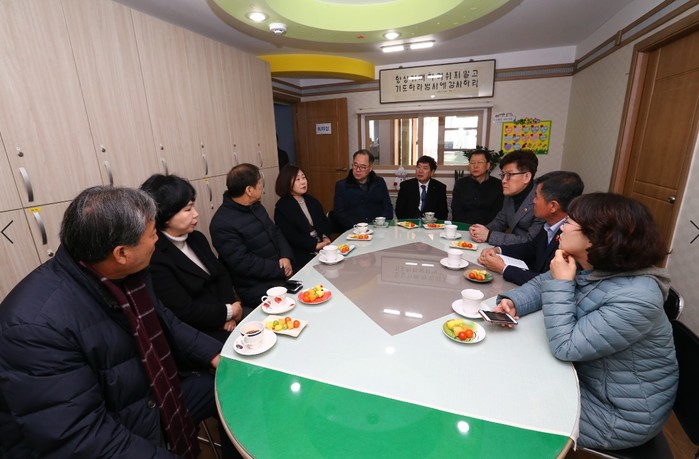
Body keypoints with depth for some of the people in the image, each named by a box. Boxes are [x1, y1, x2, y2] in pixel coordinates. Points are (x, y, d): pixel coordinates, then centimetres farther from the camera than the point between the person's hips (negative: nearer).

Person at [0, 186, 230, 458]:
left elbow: (164, 323, 7)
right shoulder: (37, 323, -30)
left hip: (155, 403, 7)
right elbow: (76, 435, -28)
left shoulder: (129, 273, -8)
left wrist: (214, 354, -3)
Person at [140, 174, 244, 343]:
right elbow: (185, 311, -21)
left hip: (222, 319, 7)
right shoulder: (155, 259, -20)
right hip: (197, 333, -7)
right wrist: (228, 312, -9)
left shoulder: (197, 238, 6)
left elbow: (221, 274, 8)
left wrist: (229, 308, -9)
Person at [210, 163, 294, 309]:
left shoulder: (255, 206, 7)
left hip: (281, 274, 8)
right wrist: (280, 270, -17)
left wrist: (286, 256, -7)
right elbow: (244, 263, -21)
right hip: (258, 290, -8)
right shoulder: (222, 224, -19)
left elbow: (275, 232, 11)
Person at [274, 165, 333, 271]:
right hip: (301, 254, -5)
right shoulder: (282, 206, -3)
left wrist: (326, 238, -8)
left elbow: (324, 222, 13)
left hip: (322, 247, 6)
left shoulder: (312, 201, 17)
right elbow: (290, 235, -12)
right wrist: (314, 245, -18)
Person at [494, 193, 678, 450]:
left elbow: (565, 347, -33)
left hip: (620, 414, -7)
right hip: (585, 377, 7)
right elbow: (541, 284, 6)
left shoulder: (635, 298, -34)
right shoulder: (584, 267, -8)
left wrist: (561, 283, -28)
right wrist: (513, 302, -15)